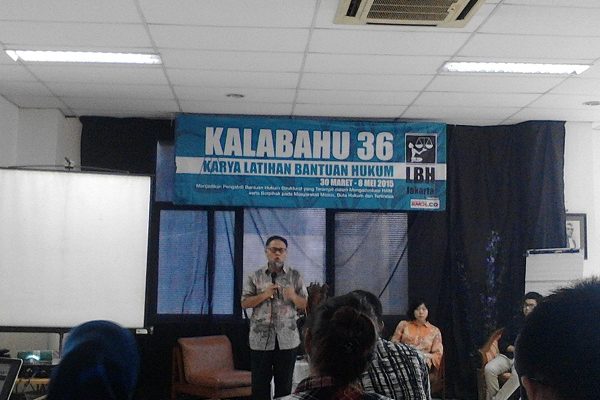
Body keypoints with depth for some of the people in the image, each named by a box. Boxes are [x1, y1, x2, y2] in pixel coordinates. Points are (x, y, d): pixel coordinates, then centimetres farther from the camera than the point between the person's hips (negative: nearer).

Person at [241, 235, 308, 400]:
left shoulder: (295, 276, 4)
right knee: (260, 382, 4)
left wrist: (293, 297, -18)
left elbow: (305, 305, 3)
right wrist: (264, 295, -15)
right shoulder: (255, 276, 3)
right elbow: (244, 303, 0)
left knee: (284, 383, 7)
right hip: (261, 338, 0)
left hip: (287, 339, 0)